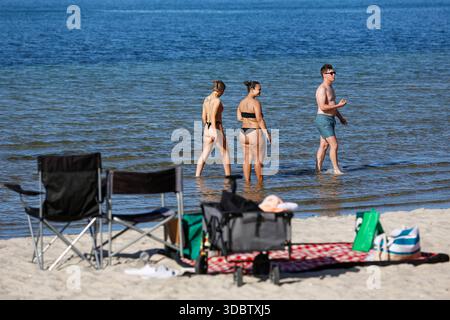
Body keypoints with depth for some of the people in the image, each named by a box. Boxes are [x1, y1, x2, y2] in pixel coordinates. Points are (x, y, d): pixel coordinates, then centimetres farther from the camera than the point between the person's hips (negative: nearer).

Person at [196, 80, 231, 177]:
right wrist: (215, 133, -26)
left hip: (207, 128, 7)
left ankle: (197, 176, 0)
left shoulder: (206, 99, 9)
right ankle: (228, 176, 13)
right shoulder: (217, 100, -15)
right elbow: (213, 117, -23)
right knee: (225, 153, 8)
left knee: (204, 154, 8)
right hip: (217, 128, -7)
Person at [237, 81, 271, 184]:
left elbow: (239, 118, 8)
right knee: (258, 160, 4)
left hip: (244, 132, 7)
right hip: (255, 132, -7)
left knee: (247, 159, 10)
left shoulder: (242, 102, 6)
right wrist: (267, 133, -15)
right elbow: (260, 119, -20)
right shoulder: (256, 102, -16)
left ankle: (247, 182, 11)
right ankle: (260, 183, 10)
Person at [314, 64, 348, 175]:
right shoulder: (322, 89, -17)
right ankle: (336, 170, -5)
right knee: (334, 145, -11)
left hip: (330, 120, 10)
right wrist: (339, 105, -21)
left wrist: (340, 117, 23)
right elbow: (323, 107, -25)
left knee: (324, 145, 11)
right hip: (323, 119, -10)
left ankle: (318, 169, 14)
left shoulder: (330, 87, 15)